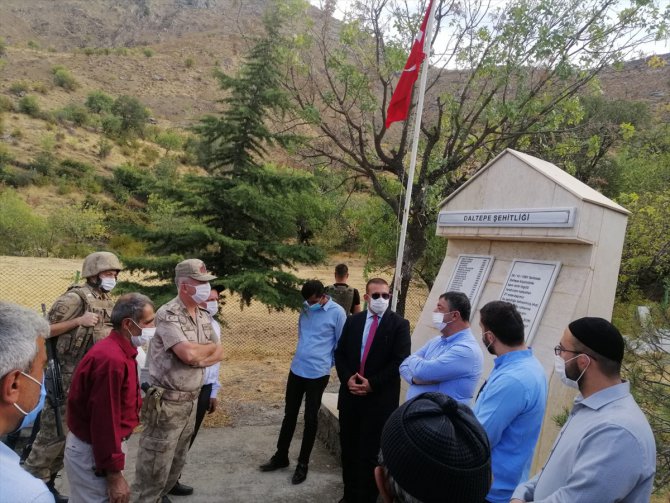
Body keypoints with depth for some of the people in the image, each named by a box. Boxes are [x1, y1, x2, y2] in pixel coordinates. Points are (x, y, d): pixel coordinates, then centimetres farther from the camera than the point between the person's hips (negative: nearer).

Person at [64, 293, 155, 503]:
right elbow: (104, 421, -26)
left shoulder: (119, 351, 4)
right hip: (92, 452, -9)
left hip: (101, 446, 9)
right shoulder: (112, 359, -27)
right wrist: (114, 475, -20)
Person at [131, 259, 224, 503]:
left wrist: (198, 358, -14)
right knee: (154, 469, 3)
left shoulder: (204, 316, 7)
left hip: (192, 401, 8)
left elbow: (219, 354, 6)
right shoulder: (168, 315, -18)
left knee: (177, 463, 22)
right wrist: (209, 348, -8)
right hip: (167, 403, -8)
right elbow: (189, 354, -29)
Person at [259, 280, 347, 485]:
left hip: (318, 373, -5)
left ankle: (303, 464, 22)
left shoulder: (337, 312, -12)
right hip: (296, 369, 5)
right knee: (289, 414, 16)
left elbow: (342, 344, -4)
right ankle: (281, 456, 31)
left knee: (310, 419, 7)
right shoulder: (306, 309, 3)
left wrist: (326, 361, 4)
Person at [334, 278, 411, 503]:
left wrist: (372, 384, -15)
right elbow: (339, 353, 8)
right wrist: (347, 378, -9)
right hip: (350, 395, 5)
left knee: (368, 453, 3)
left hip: (379, 399, -4)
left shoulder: (399, 324, -6)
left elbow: (400, 361, -11)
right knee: (348, 449, 15)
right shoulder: (353, 321, 7)